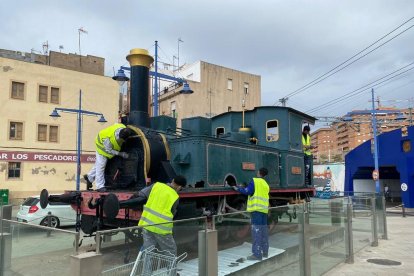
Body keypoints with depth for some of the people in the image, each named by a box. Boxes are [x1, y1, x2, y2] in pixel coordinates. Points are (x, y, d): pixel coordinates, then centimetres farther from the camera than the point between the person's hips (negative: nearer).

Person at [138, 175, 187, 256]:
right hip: (161, 228, -4)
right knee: (170, 252, 14)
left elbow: (141, 194, 5)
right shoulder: (175, 198, -8)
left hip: (146, 223, 5)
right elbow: (172, 213, 2)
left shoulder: (156, 185, 1)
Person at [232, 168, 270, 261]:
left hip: (256, 208, -8)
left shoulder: (254, 181, -5)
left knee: (256, 230, -7)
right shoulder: (266, 185, 17)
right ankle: (265, 252, 23)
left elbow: (247, 191, -13)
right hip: (264, 209, 8)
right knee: (264, 230, 15)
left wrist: (238, 189, 0)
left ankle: (257, 254, -7)